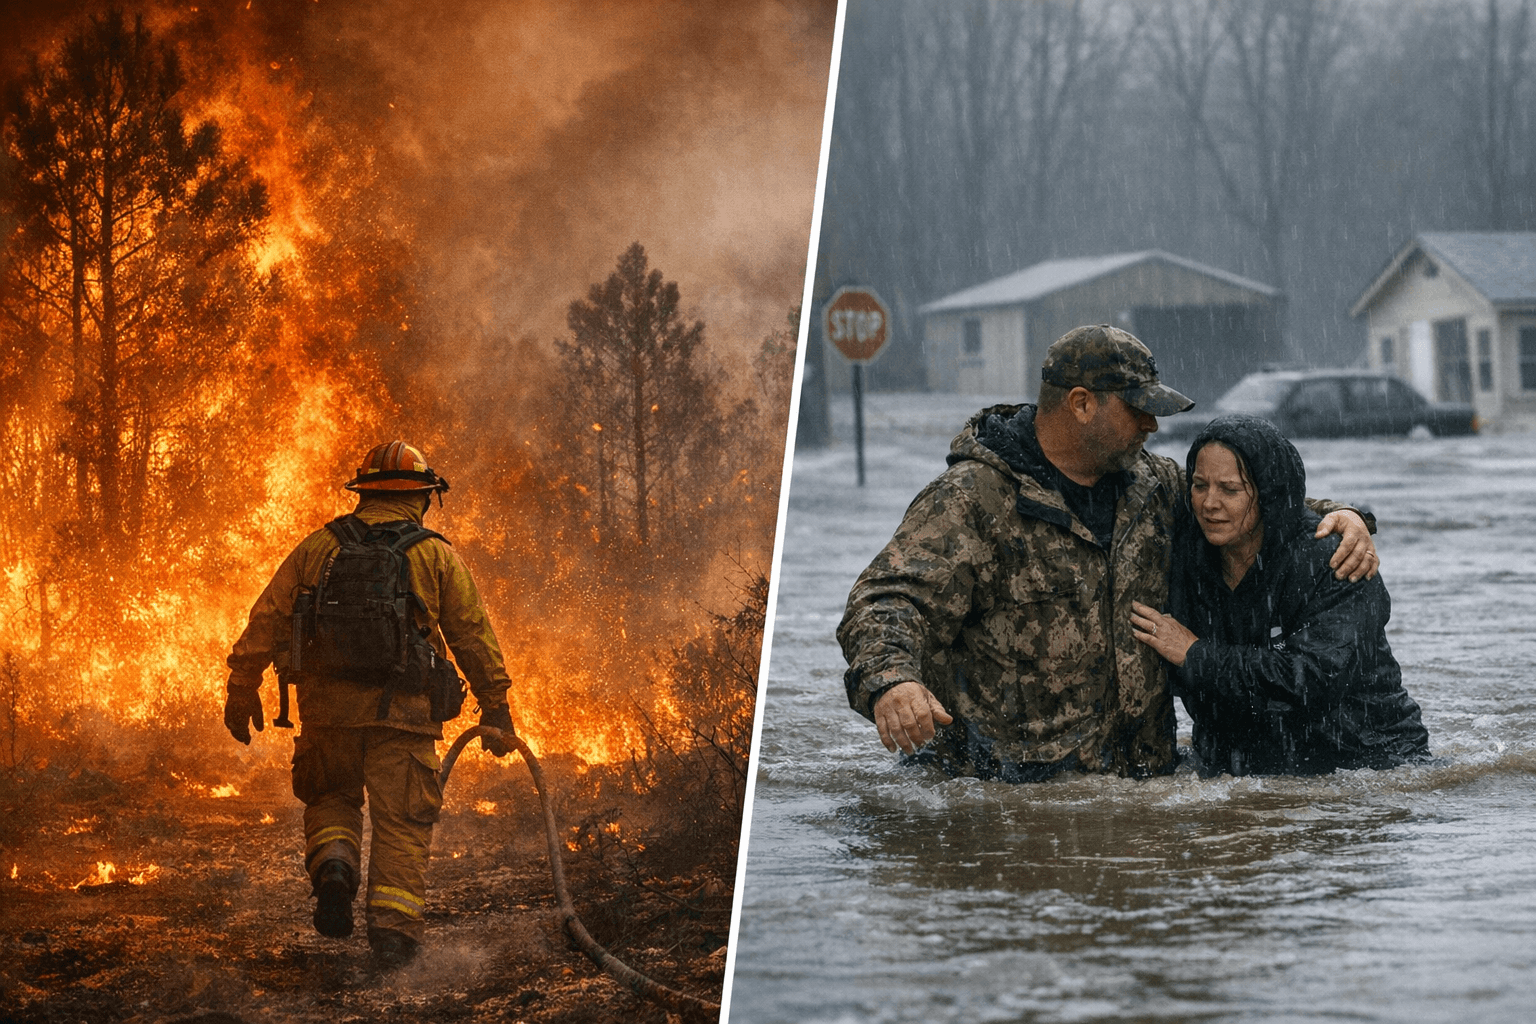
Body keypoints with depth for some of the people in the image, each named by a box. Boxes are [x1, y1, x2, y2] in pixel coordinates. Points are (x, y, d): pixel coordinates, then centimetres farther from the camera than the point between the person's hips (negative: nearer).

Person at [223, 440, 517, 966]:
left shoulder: (319, 547, 8)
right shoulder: (437, 557, 5)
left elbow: (268, 618, 7)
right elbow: (474, 635, 5)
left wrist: (242, 687, 13)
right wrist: (495, 706, 12)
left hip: (328, 706, 2)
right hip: (403, 710, -2)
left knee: (332, 799, 23)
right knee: (402, 823, 3)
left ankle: (333, 865, -5)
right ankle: (393, 930, -6)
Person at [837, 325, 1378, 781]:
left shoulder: (1149, 486, 12)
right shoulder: (973, 500, -9)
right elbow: (888, 602, -19)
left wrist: (1338, 516, 8)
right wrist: (889, 682, -41)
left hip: (1134, 774, 6)